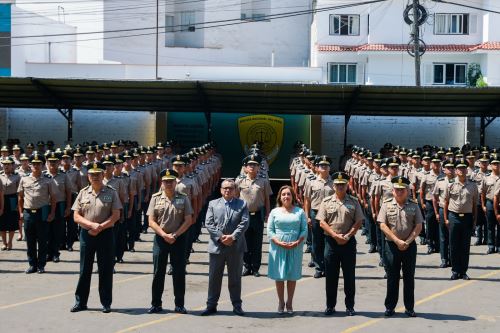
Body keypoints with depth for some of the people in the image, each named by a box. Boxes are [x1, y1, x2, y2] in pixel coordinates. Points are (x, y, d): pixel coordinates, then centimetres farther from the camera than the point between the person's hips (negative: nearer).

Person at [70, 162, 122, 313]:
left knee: (105, 269, 2)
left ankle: (106, 303, 11)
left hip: (106, 234, -2)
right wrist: (92, 224, -14)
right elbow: (76, 216, 1)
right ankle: (80, 302, 16)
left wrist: (100, 227, -14)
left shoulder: (111, 193, 0)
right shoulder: (83, 193, 6)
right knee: (84, 269, 7)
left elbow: (116, 215, -6)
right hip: (86, 234, 2)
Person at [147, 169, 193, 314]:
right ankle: (156, 304, 13)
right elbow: (151, 221, -1)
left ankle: (179, 304, 10)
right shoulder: (156, 198, 2)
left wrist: (175, 235, -11)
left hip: (179, 239, 0)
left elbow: (188, 221, -2)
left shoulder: (183, 199, 2)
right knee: (158, 272, 4)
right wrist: (164, 235, -12)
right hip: (160, 238, 0)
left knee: (179, 272, 2)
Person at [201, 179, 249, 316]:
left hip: (236, 247, -1)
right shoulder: (213, 204, 8)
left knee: (235, 278, 8)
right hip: (217, 246, 1)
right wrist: (220, 237, -12)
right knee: (214, 277, 5)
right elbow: (209, 223, -1)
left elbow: (244, 223, -4)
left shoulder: (242, 204, 6)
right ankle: (211, 305, 13)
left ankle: (237, 305, 16)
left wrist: (232, 237, -16)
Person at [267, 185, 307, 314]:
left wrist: (297, 242, -13)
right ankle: (281, 303, 14)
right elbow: (270, 231, 1)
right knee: (279, 276, 3)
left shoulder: (300, 211, 6)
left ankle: (290, 303, 15)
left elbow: (304, 230, 2)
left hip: (295, 248, 0)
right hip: (278, 247, 0)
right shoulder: (274, 212, 6)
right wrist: (279, 242, -13)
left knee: (292, 276, 5)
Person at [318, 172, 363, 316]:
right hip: (331, 242, 0)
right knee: (331, 275, 5)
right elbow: (322, 222, -1)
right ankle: (330, 305, 15)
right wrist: (335, 235, -12)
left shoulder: (353, 202, 4)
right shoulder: (326, 201, 4)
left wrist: (347, 236, -11)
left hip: (349, 242, 0)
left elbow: (358, 222, 0)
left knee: (349, 275, 4)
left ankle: (349, 306, 13)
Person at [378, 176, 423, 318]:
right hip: (392, 245, -1)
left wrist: (408, 242, -11)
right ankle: (390, 307, 13)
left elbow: (418, 226, -1)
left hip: (409, 246, 1)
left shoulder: (413, 206, 3)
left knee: (409, 277, 7)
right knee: (392, 277, 5)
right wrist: (397, 241, -13)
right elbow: (383, 225, -7)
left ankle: (409, 307, 15)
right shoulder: (387, 205, 0)